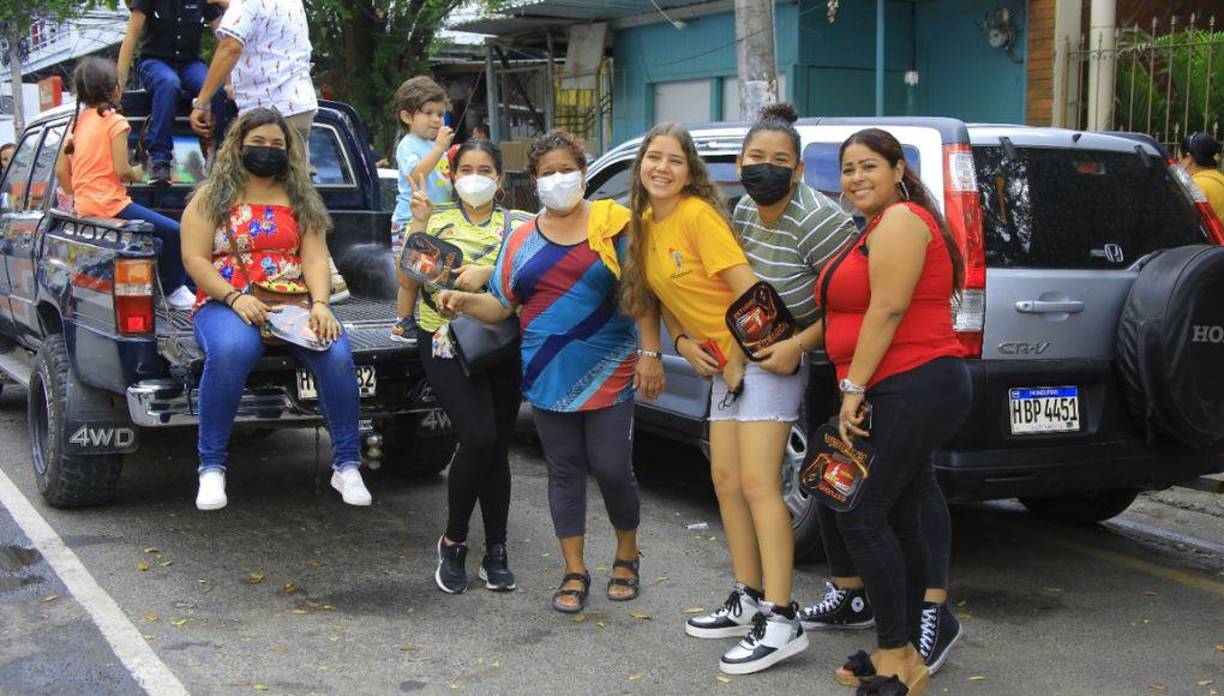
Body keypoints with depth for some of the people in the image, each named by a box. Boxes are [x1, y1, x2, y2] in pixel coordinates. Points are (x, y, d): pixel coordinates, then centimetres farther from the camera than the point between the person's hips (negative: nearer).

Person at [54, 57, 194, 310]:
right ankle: (172, 289, 0)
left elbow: (61, 171, 13)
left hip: (84, 208, 9)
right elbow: (121, 170, -17)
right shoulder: (114, 121, -9)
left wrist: (77, 197, 24)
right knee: (173, 232, -8)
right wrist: (137, 174, 3)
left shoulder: (78, 121, 14)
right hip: (110, 204, -9)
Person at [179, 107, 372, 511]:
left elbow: (315, 258, 7)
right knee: (231, 350, -38)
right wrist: (234, 298, -17)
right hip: (227, 303, -2)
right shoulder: (212, 197, 10)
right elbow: (195, 259, 0)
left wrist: (320, 303, -13)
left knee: (337, 353, -28)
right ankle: (212, 467, -25)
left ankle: (346, 465, -14)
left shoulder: (301, 200, 17)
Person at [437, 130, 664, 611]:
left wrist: (650, 354, -10)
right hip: (549, 377, 3)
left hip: (609, 373, -3)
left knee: (612, 468, -3)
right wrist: (463, 301, -9)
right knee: (565, 471, 8)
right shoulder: (522, 240, 11)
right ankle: (575, 573, 17)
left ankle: (627, 556, 22)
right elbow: (501, 305, 10)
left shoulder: (612, 224, 0)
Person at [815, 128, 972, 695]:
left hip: (910, 388, -11)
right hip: (913, 392, 11)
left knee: (861, 516, -12)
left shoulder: (900, 221, -10)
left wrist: (853, 387, -18)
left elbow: (887, 308, -18)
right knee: (898, 520, 12)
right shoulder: (879, 228, 23)